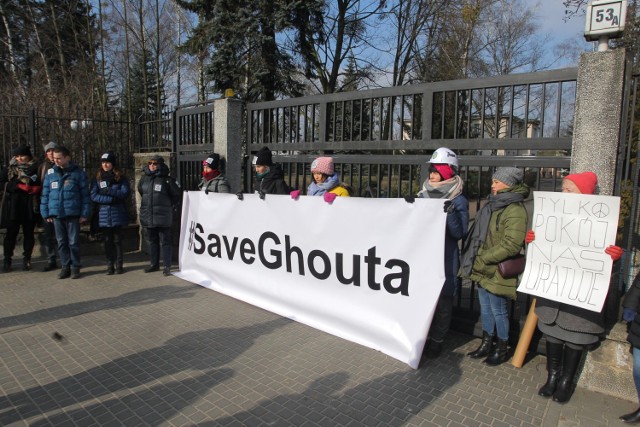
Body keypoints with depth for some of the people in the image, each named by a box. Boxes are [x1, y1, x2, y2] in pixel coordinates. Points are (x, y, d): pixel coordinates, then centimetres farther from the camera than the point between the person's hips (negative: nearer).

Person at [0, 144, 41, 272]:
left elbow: (40, 186, -5)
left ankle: (27, 259, 17)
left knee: (28, 233, 6)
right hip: (13, 207, 1)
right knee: (11, 234, 5)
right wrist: (19, 186, -11)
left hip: (30, 207, -1)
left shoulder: (36, 169, 2)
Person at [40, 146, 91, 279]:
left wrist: (84, 213, -8)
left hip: (73, 214, -3)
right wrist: (46, 213, 5)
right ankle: (65, 267, 20)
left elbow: (85, 194, -4)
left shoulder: (78, 173, -3)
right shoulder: (51, 174, 7)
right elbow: (45, 194, 10)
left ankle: (75, 267, 14)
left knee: (73, 242, 4)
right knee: (61, 242, 10)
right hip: (56, 214, 4)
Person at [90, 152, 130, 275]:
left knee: (117, 240, 3)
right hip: (103, 214, 2)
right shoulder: (97, 178, 7)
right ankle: (110, 265, 12)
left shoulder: (121, 177, 3)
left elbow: (125, 193, -7)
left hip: (118, 214, -1)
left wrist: (108, 191, -15)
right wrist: (111, 199, -12)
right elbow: (93, 196, -1)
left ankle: (119, 265, 11)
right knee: (107, 241, 5)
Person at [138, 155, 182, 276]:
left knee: (165, 242, 0)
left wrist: (172, 206, 4)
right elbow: (141, 191, 26)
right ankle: (154, 264, 28)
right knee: (152, 241, 16)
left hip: (163, 217, -6)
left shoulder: (167, 180, -8)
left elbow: (178, 195, -1)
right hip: (148, 216, 6)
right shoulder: (144, 179, 8)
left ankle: (167, 266, 5)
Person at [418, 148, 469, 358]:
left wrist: (451, 213, -28)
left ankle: (437, 340, 22)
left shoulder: (458, 200, -6)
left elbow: (459, 233, -14)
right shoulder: (424, 195, 7)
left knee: (442, 301, 6)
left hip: (444, 259, -4)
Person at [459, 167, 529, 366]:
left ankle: (502, 349, 25)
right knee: (485, 309, 18)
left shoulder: (515, 210, -17)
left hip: (497, 272, -8)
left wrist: (482, 259, -20)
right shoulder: (494, 204, 12)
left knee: (498, 311, 7)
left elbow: (511, 245, -25)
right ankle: (486, 344, 33)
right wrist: (475, 260, 9)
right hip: (484, 270, 8)